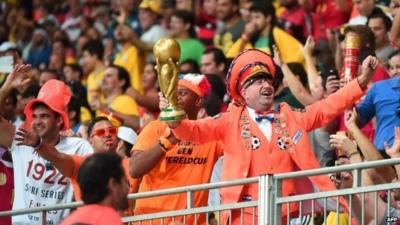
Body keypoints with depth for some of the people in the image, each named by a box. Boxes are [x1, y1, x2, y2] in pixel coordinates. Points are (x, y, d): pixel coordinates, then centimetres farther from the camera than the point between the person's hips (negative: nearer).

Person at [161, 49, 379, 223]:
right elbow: (197, 130, -4)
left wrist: (361, 82, 2)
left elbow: (327, 107, 11)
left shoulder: (290, 118, 15)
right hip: (246, 216, -3)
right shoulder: (231, 121, 7)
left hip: (288, 215, 3)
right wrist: (175, 120, -26)